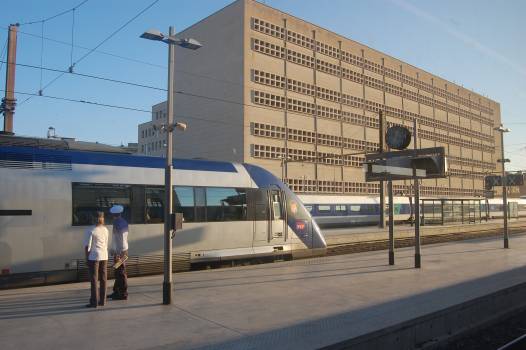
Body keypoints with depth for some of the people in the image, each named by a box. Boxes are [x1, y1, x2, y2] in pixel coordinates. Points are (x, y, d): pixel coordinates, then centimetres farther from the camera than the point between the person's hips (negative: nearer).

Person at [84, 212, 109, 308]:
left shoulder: (90, 230, -10)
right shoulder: (105, 230, 6)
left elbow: (87, 245, -12)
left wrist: (86, 258, -4)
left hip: (94, 256, -5)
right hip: (104, 256, 5)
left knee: (94, 279, 0)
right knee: (103, 279, 9)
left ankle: (94, 302, 2)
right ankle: (102, 300, 13)